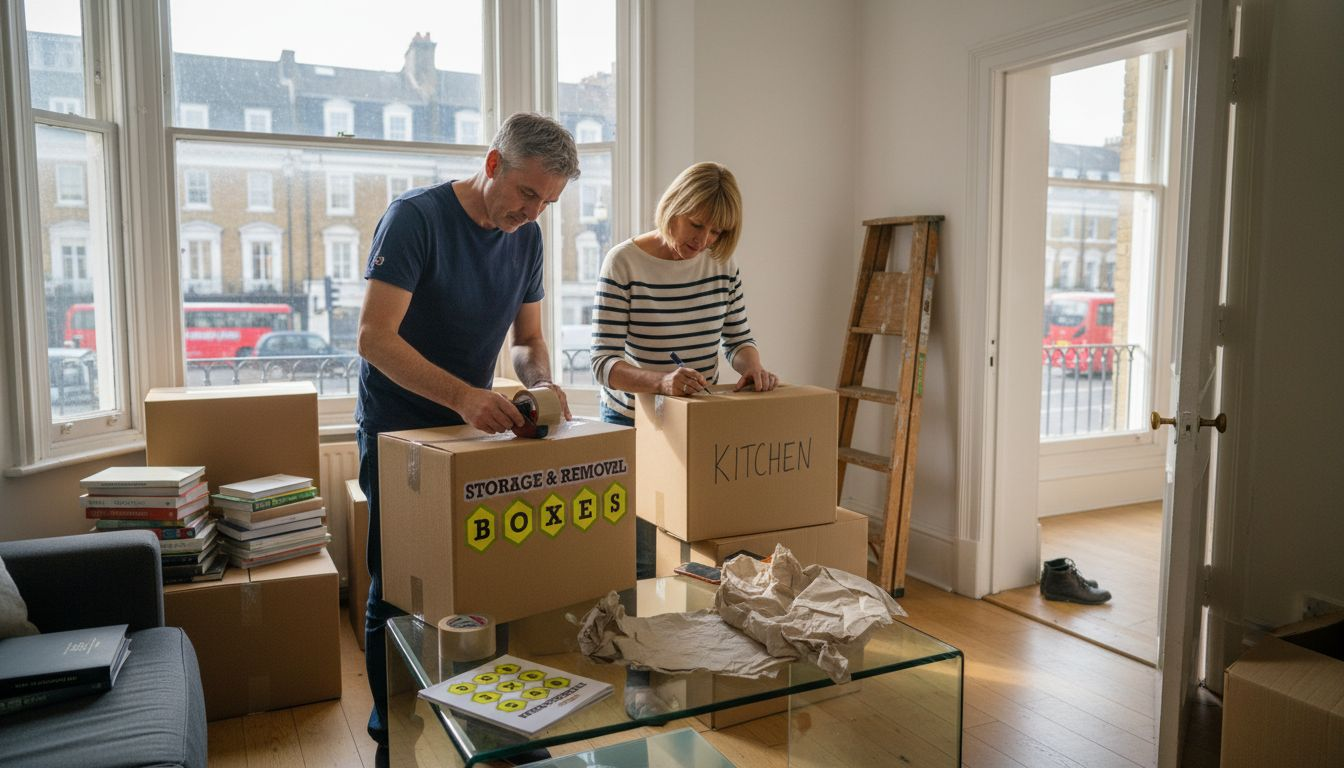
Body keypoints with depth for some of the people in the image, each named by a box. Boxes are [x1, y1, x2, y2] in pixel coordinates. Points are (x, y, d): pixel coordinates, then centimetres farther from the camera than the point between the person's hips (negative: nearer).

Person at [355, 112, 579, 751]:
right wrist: (462, 395, -39)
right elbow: (375, 338, -26)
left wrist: (540, 383, -15)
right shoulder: (416, 217, -19)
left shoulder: (525, 236, 2)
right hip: (397, 431, -5)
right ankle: (392, 725, 24)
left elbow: (527, 338, 7)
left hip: (473, 425, 6)